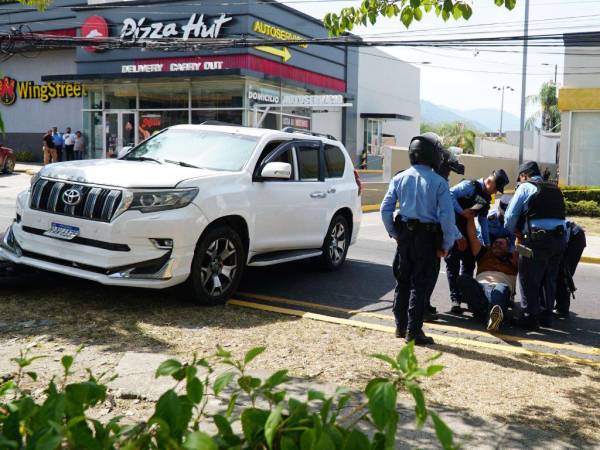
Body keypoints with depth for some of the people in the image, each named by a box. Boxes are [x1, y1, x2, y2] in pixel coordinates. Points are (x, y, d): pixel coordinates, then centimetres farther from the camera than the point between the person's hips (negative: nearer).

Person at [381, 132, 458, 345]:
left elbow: (385, 209, 1)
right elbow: (447, 216, -14)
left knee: (403, 280, 16)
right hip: (427, 237, -4)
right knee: (420, 284, 2)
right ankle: (413, 331, 4)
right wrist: (446, 245, -4)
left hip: (405, 235, 4)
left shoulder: (400, 178, 2)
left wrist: (394, 234, 12)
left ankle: (401, 326, 25)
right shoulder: (439, 183, -10)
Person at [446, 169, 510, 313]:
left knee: (469, 261, 9)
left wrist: (487, 244, 15)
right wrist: (461, 211, -23)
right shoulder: (470, 186, -13)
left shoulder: (487, 198, 13)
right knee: (453, 262, -8)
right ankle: (455, 299, -7)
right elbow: (450, 194, -22)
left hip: (467, 229, 9)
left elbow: (483, 220, 17)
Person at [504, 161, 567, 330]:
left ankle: (530, 318, 4)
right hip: (559, 238, 7)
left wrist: (511, 234, 20)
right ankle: (546, 316, 24)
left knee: (529, 281, 2)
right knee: (549, 280, 16)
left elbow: (511, 216, 1)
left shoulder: (525, 187, 2)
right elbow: (558, 214, 18)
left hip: (537, 239, -6)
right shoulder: (555, 189, 19)